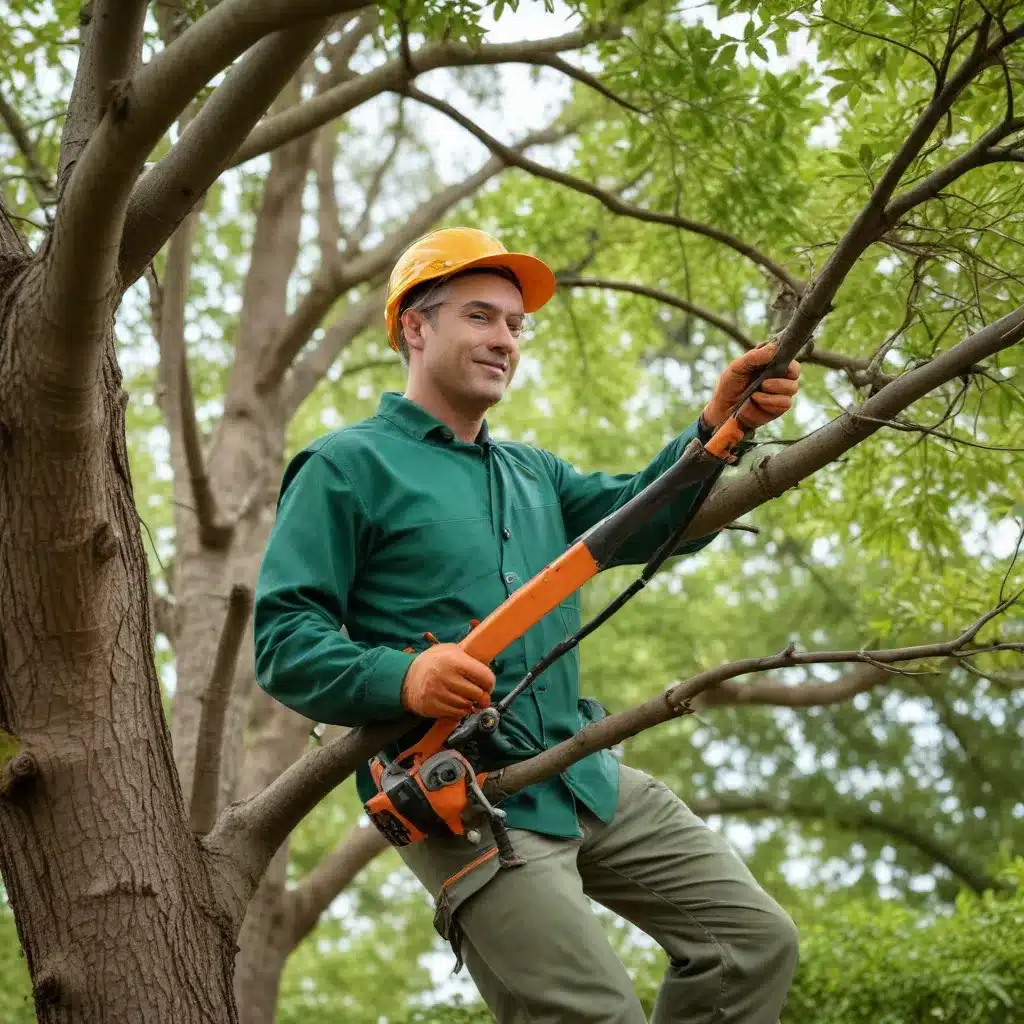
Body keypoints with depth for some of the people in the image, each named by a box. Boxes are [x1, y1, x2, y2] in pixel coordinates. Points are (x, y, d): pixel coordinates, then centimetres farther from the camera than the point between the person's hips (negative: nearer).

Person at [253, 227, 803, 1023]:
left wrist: (718, 426, -12)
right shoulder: (347, 467, 0)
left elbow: (646, 518, 6)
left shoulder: (533, 474, 23)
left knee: (755, 939, 3)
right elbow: (285, 638, -9)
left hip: (586, 776, 7)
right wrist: (400, 676, -27)